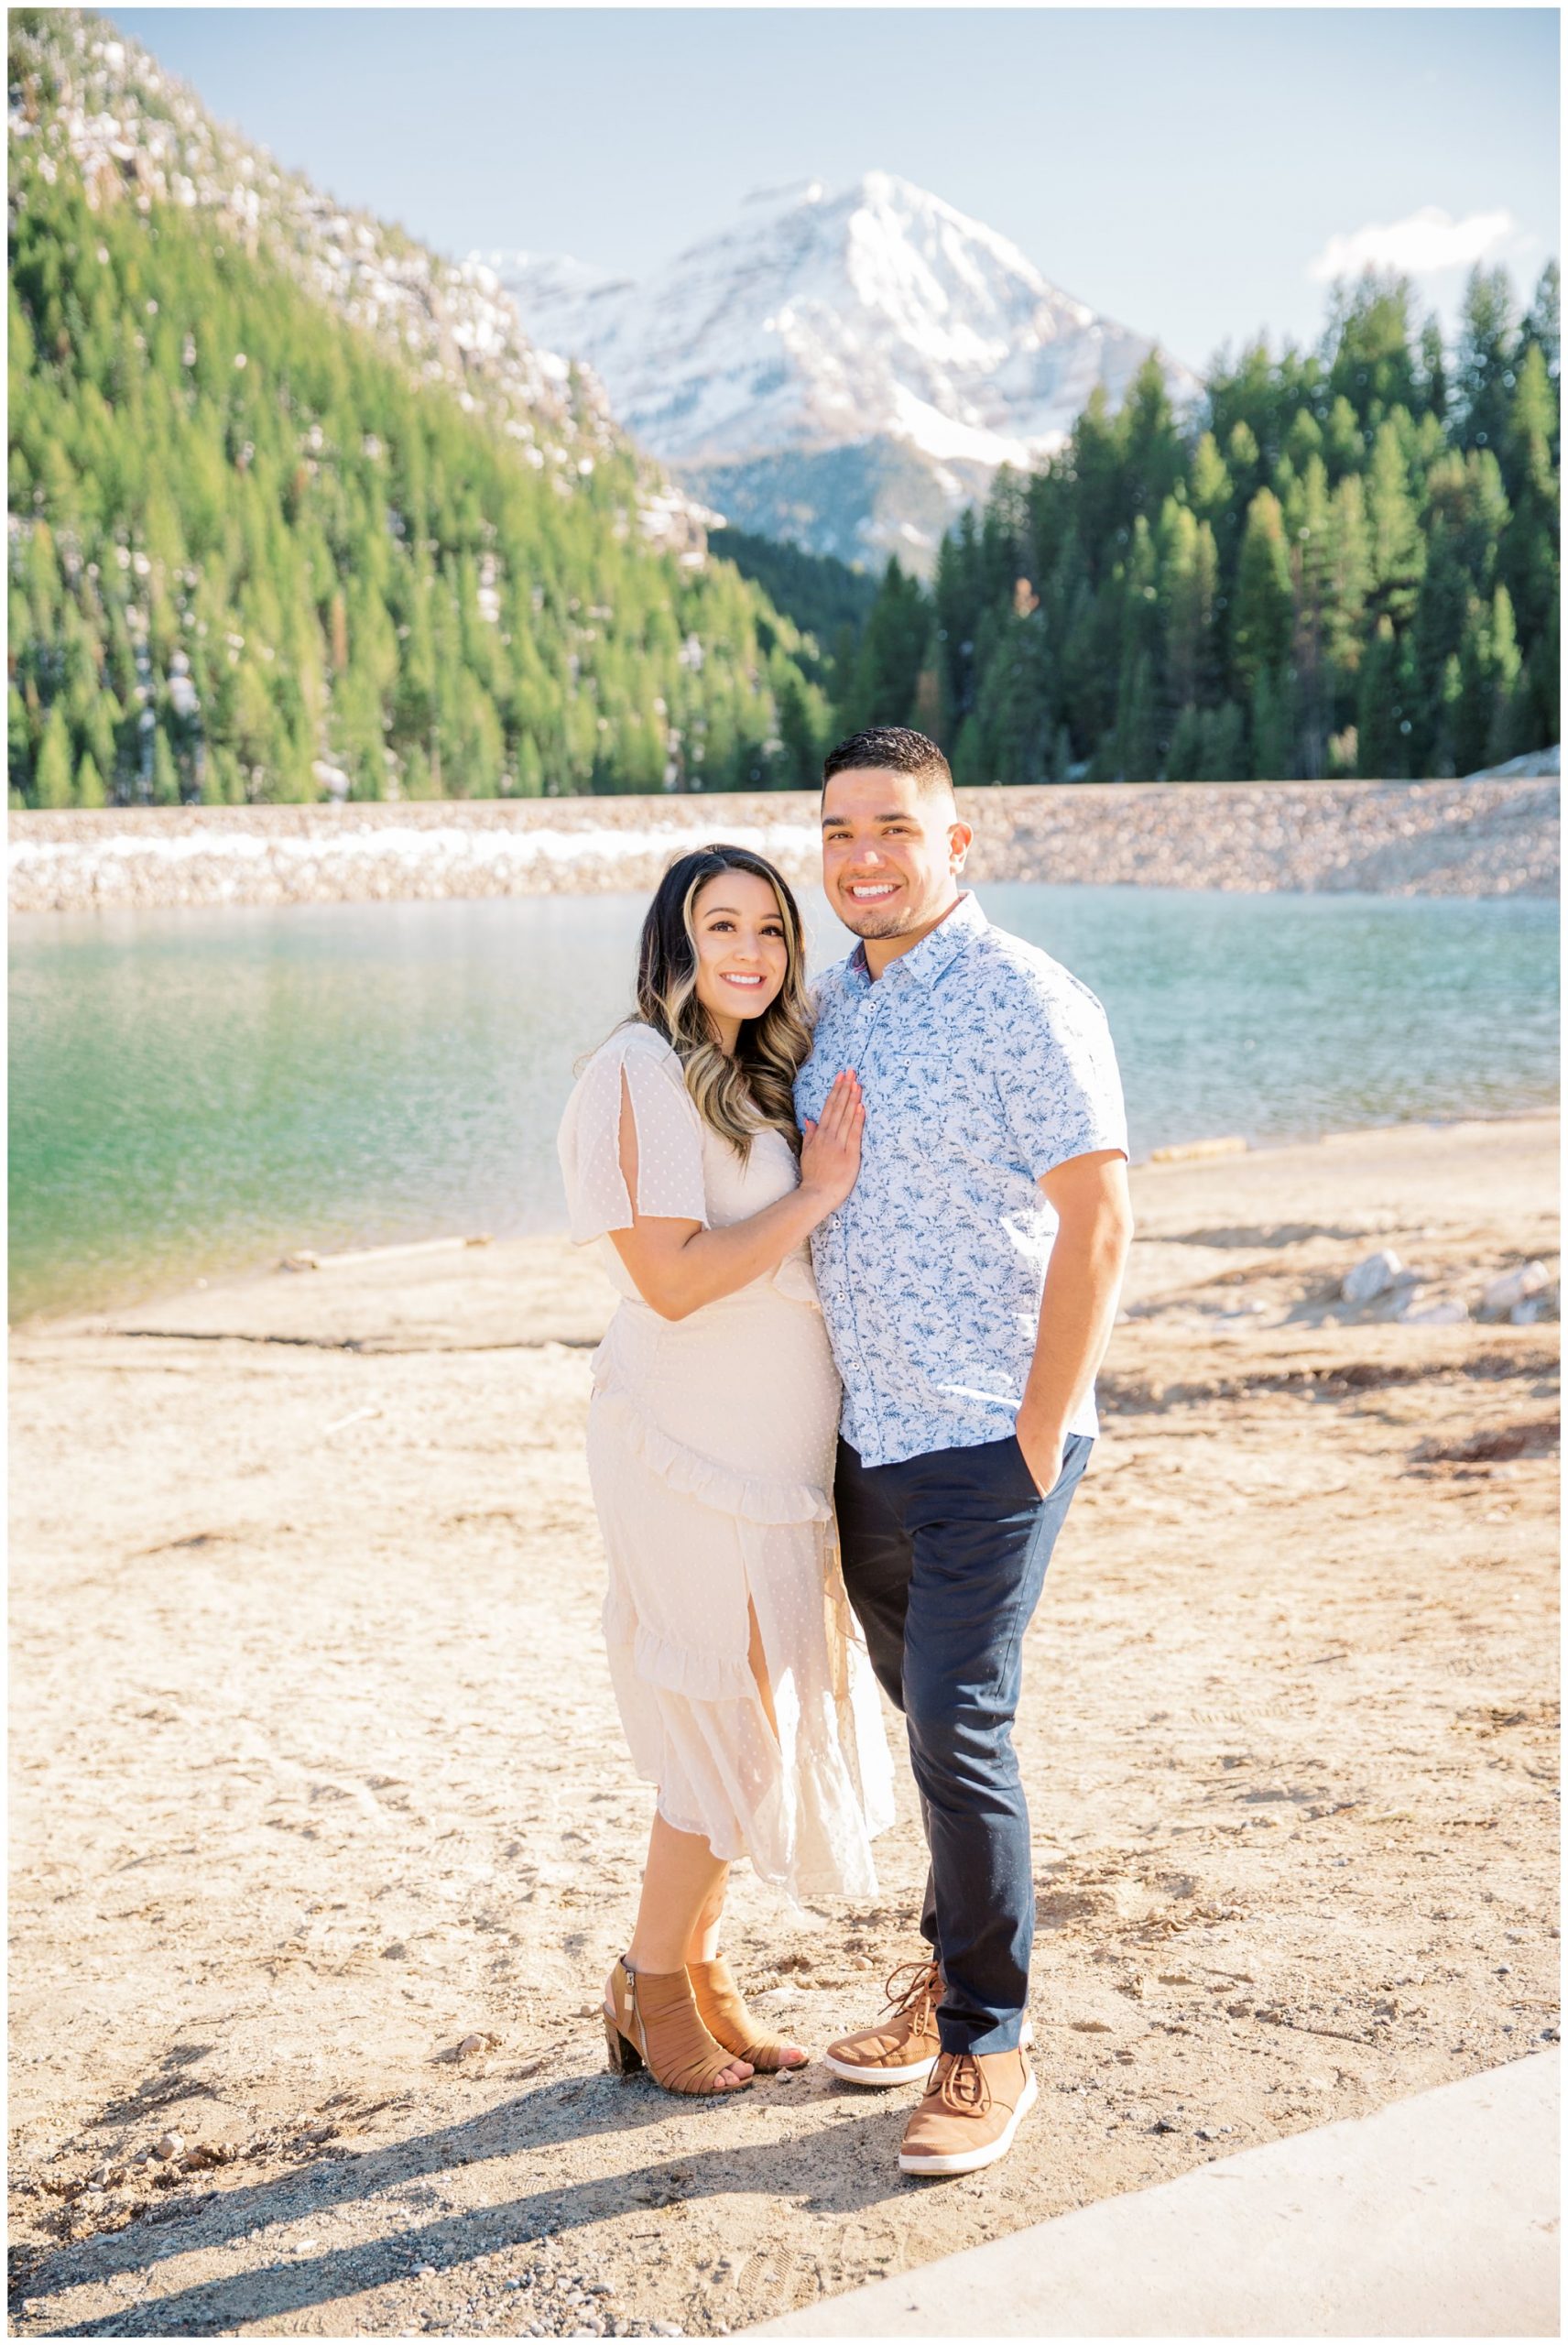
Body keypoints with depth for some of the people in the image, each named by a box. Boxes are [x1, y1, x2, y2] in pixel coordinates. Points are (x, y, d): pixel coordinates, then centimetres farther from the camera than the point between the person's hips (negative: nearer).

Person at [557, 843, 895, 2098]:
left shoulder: (760, 1077, 14)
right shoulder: (640, 1075, -13)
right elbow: (673, 1279, -20)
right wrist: (815, 1195, -16)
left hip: (775, 1445, 9)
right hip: (692, 1448, -8)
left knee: (763, 1721, 13)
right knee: (732, 1730, -1)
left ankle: (702, 1970, 27)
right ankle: (652, 1986, 16)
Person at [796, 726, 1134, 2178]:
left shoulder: (1025, 1001, -13)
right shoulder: (835, 1003, 10)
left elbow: (1098, 1223, -15)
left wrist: (1040, 1438, -16)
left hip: (989, 1442, -7)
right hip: (866, 1440, 7)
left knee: (959, 1729, -8)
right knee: (931, 1718, 17)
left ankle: (989, 2048, 7)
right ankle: (953, 1975, 34)